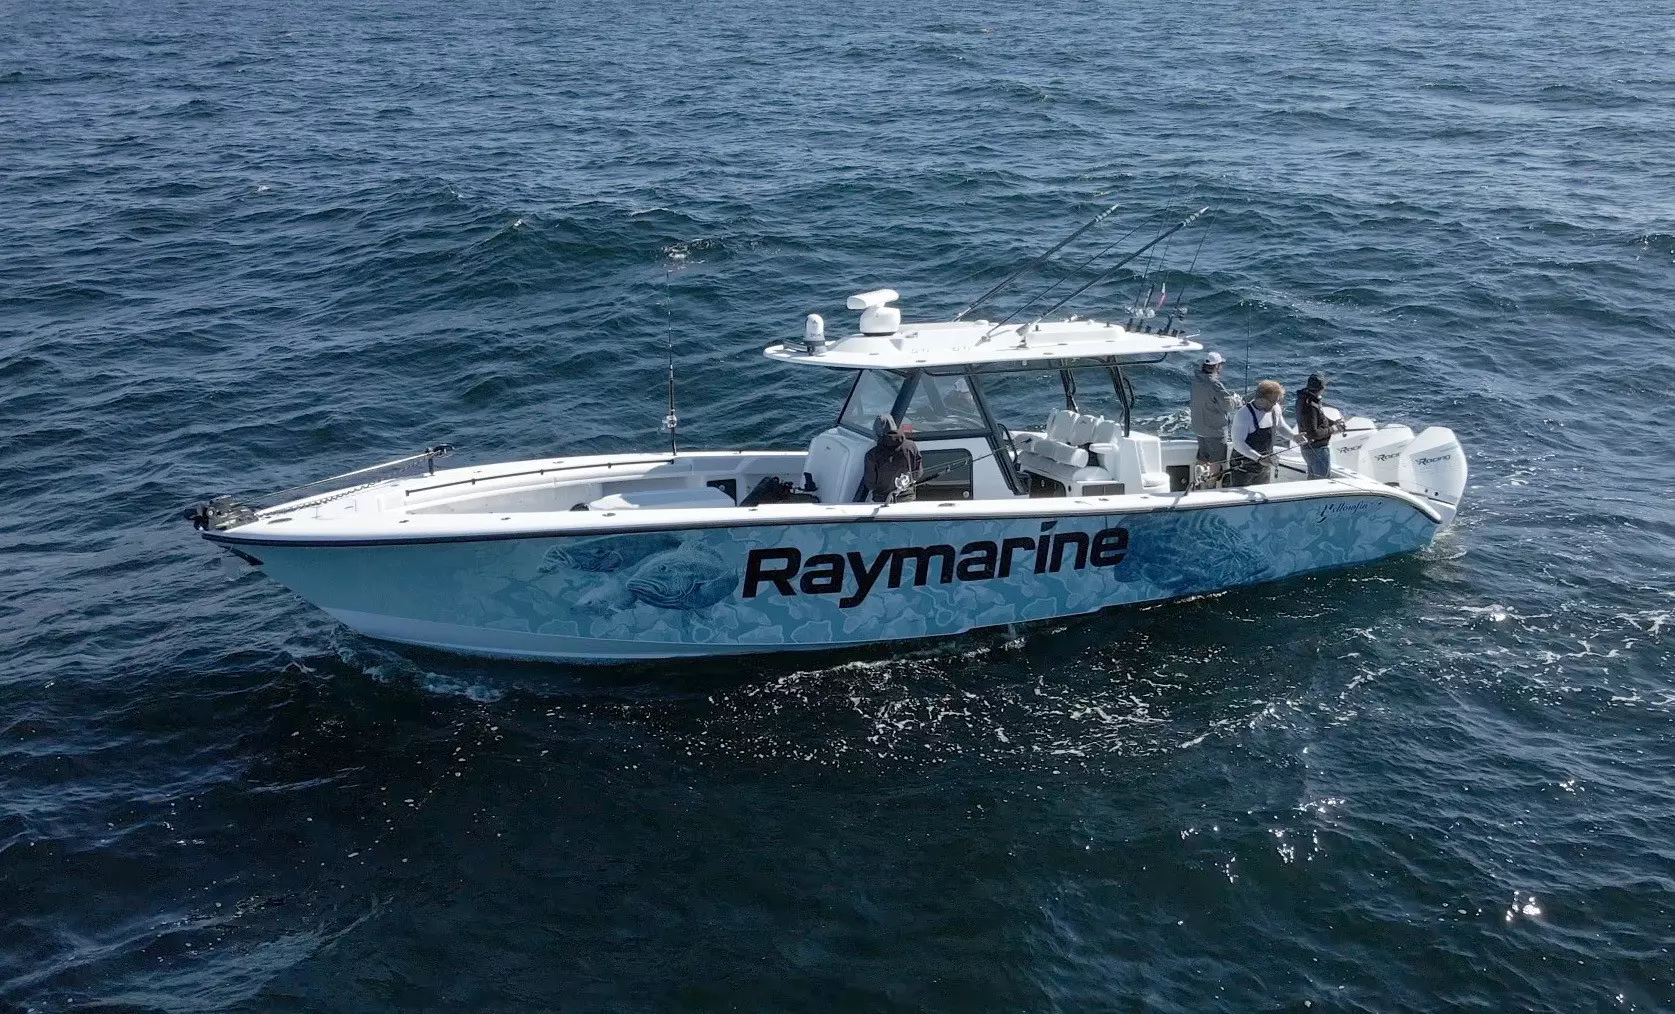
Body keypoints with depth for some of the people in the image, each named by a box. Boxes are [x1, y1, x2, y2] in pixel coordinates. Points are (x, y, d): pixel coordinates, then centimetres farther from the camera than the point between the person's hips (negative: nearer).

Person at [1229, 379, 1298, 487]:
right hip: (1244, 469, -6)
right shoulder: (1243, 415, -24)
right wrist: (1259, 458, -35)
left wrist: (1294, 436, -4)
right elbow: (1238, 443, -27)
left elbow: (1280, 427, 17)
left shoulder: (1275, 409, -3)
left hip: (1265, 467, 6)